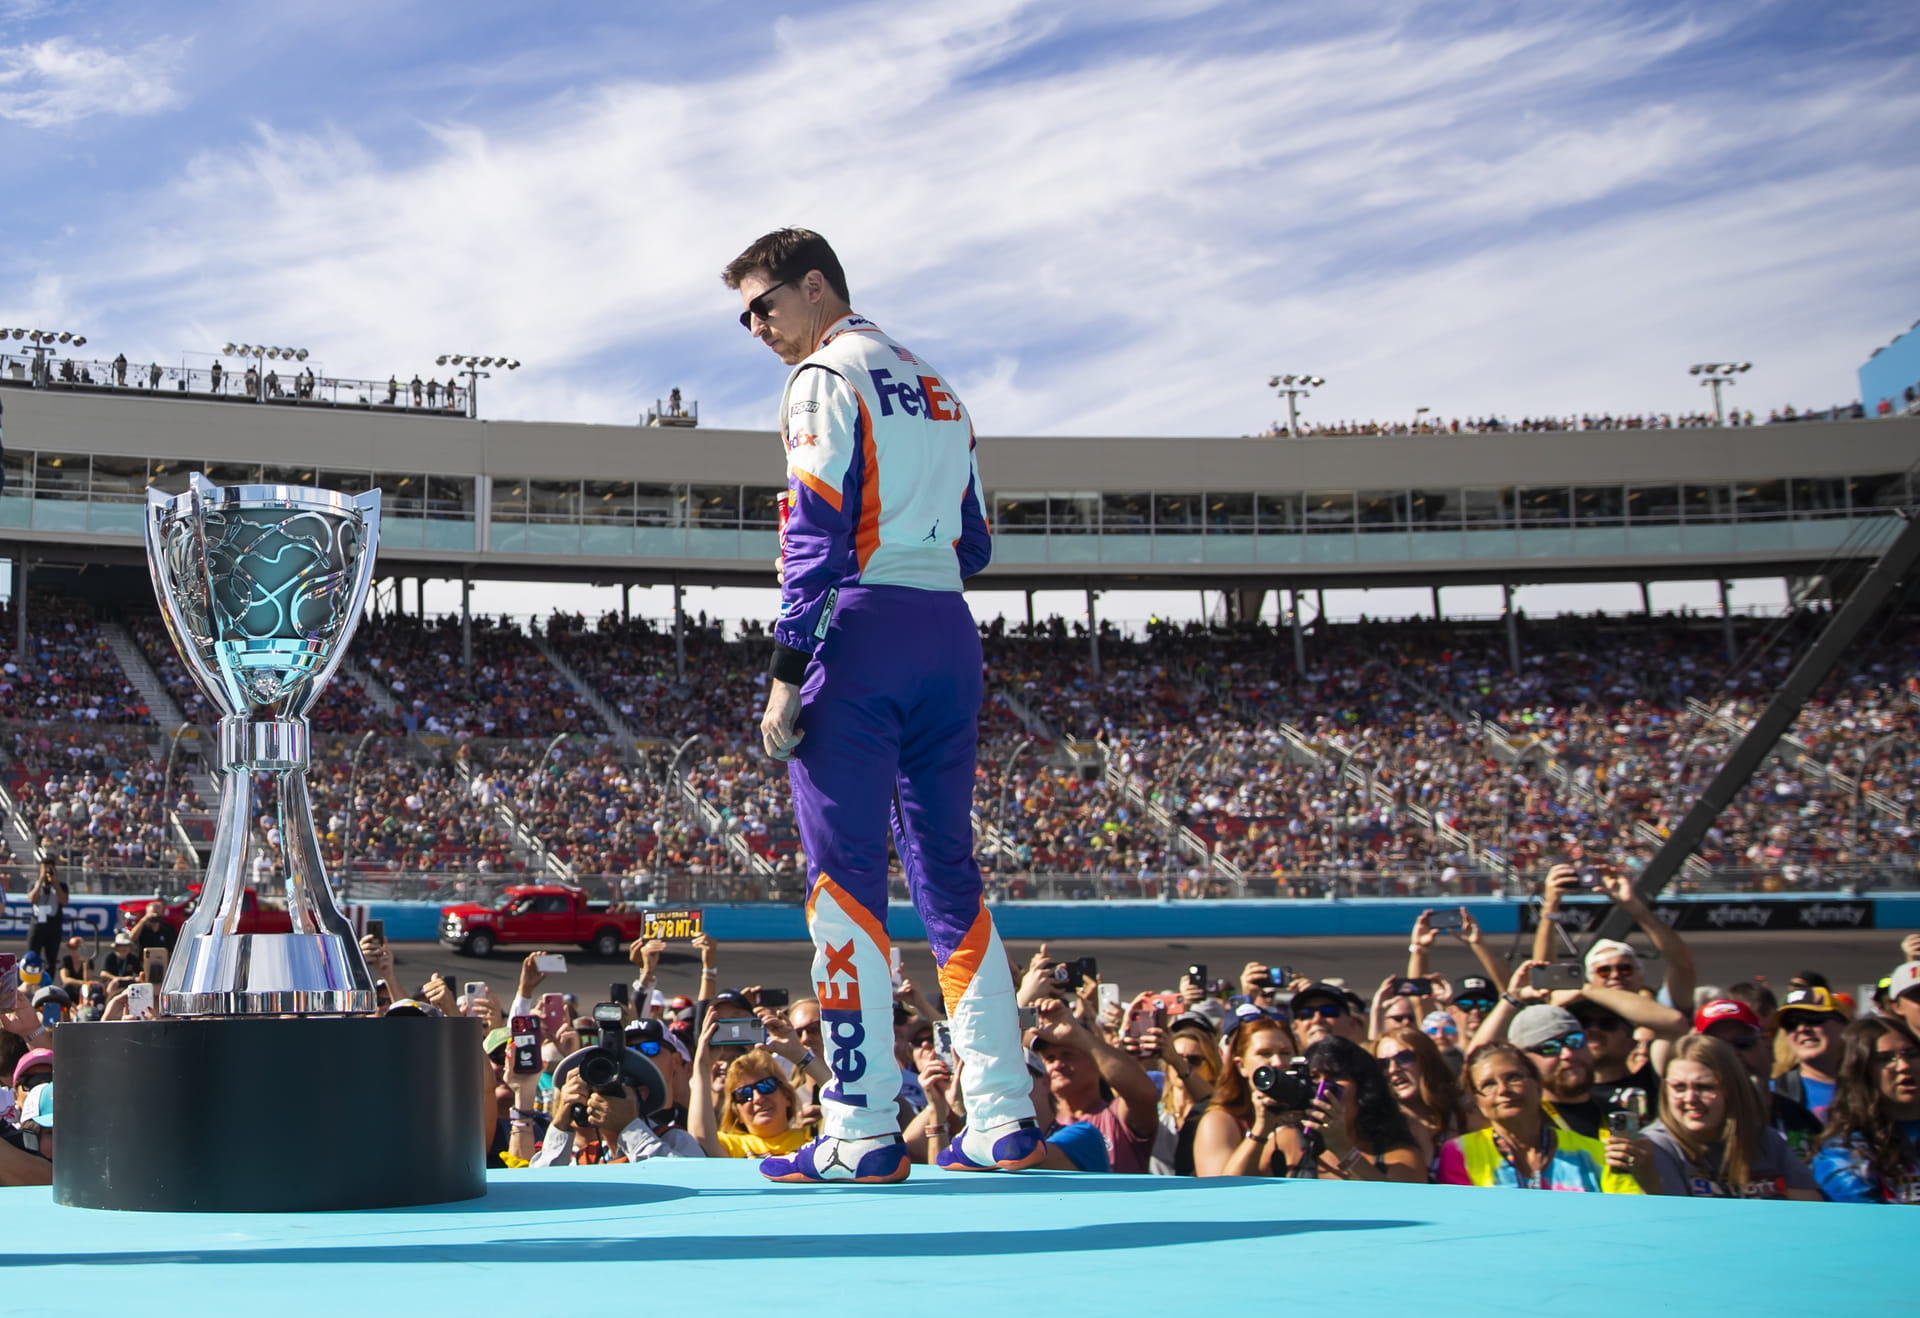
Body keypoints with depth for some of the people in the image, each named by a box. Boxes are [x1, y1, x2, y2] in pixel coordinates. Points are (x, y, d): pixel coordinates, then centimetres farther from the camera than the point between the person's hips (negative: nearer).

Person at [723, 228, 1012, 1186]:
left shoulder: (825, 378, -2)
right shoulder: (936, 389, 22)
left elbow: (817, 535, -12)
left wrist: (787, 674, -13)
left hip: (862, 635, -7)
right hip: (949, 635, 8)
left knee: (845, 873, -6)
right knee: (950, 872, 9)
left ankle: (861, 1131, -8)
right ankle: (1004, 1120, 6)